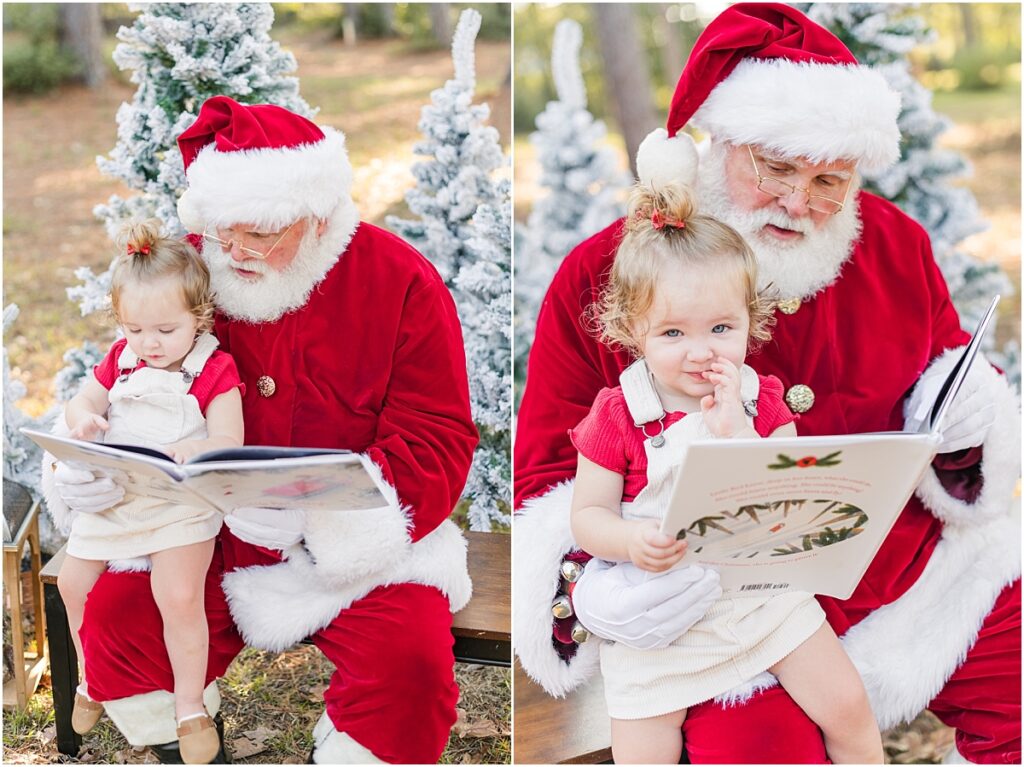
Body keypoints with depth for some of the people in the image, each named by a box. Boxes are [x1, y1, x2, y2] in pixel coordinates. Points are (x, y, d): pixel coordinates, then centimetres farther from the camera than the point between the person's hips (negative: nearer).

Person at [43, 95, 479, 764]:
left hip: (363, 547, -3)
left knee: (410, 660, -28)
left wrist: (321, 514, -31)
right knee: (114, 612, -19)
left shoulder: (401, 283, -11)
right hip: (214, 539, 3)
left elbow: (438, 440, -14)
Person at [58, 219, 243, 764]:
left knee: (179, 596, -24)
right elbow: (82, 400, 9)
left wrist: (190, 452, -39)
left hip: (183, 504, -6)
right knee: (73, 584, 9)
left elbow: (229, 444, -17)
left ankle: (190, 708, -6)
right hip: (112, 498, 6)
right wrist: (83, 419, -16)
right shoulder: (122, 359, 7)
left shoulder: (214, 372, -9)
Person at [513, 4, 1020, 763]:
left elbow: (946, 368, 15)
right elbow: (550, 474, -6)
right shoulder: (601, 276, -10)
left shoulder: (897, 245, 1)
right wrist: (587, 590, -27)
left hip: (921, 574, 4)